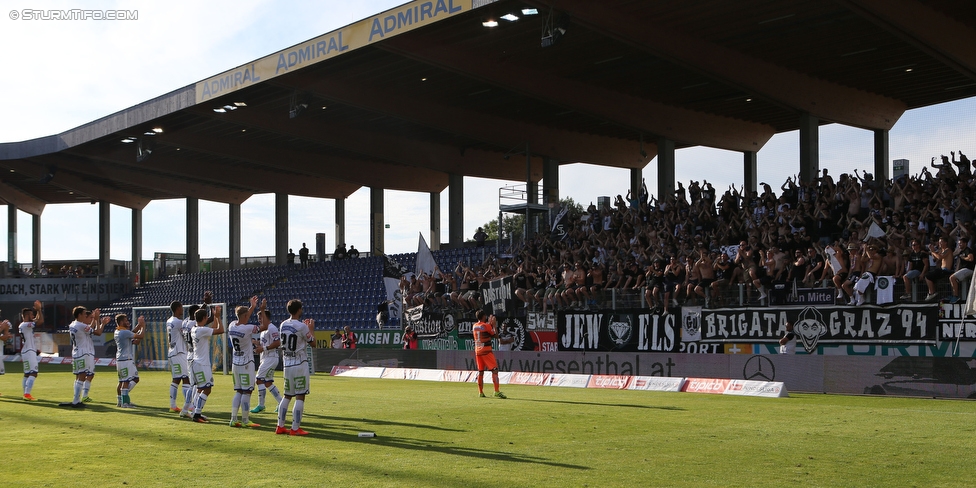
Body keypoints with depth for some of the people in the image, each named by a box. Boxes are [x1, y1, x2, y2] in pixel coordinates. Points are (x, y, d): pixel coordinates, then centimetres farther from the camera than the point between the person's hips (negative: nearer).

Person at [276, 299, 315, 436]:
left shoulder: (283, 325, 7)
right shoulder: (301, 326, -13)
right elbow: (312, 342, -3)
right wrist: (311, 329, 13)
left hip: (287, 364, 7)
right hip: (300, 364, -7)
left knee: (287, 396, 15)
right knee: (300, 396, -4)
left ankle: (280, 426, 15)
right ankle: (295, 428, -6)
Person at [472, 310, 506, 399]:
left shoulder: (474, 326, 9)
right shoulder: (486, 326, -10)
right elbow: (495, 334, -4)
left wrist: (489, 323, 25)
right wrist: (493, 324, 4)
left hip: (477, 351, 7)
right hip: (486, 351, -7)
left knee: (480, 372, 12)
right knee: (494, 370, -7)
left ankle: (481, 392, 11)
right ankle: (496, 392, -17)